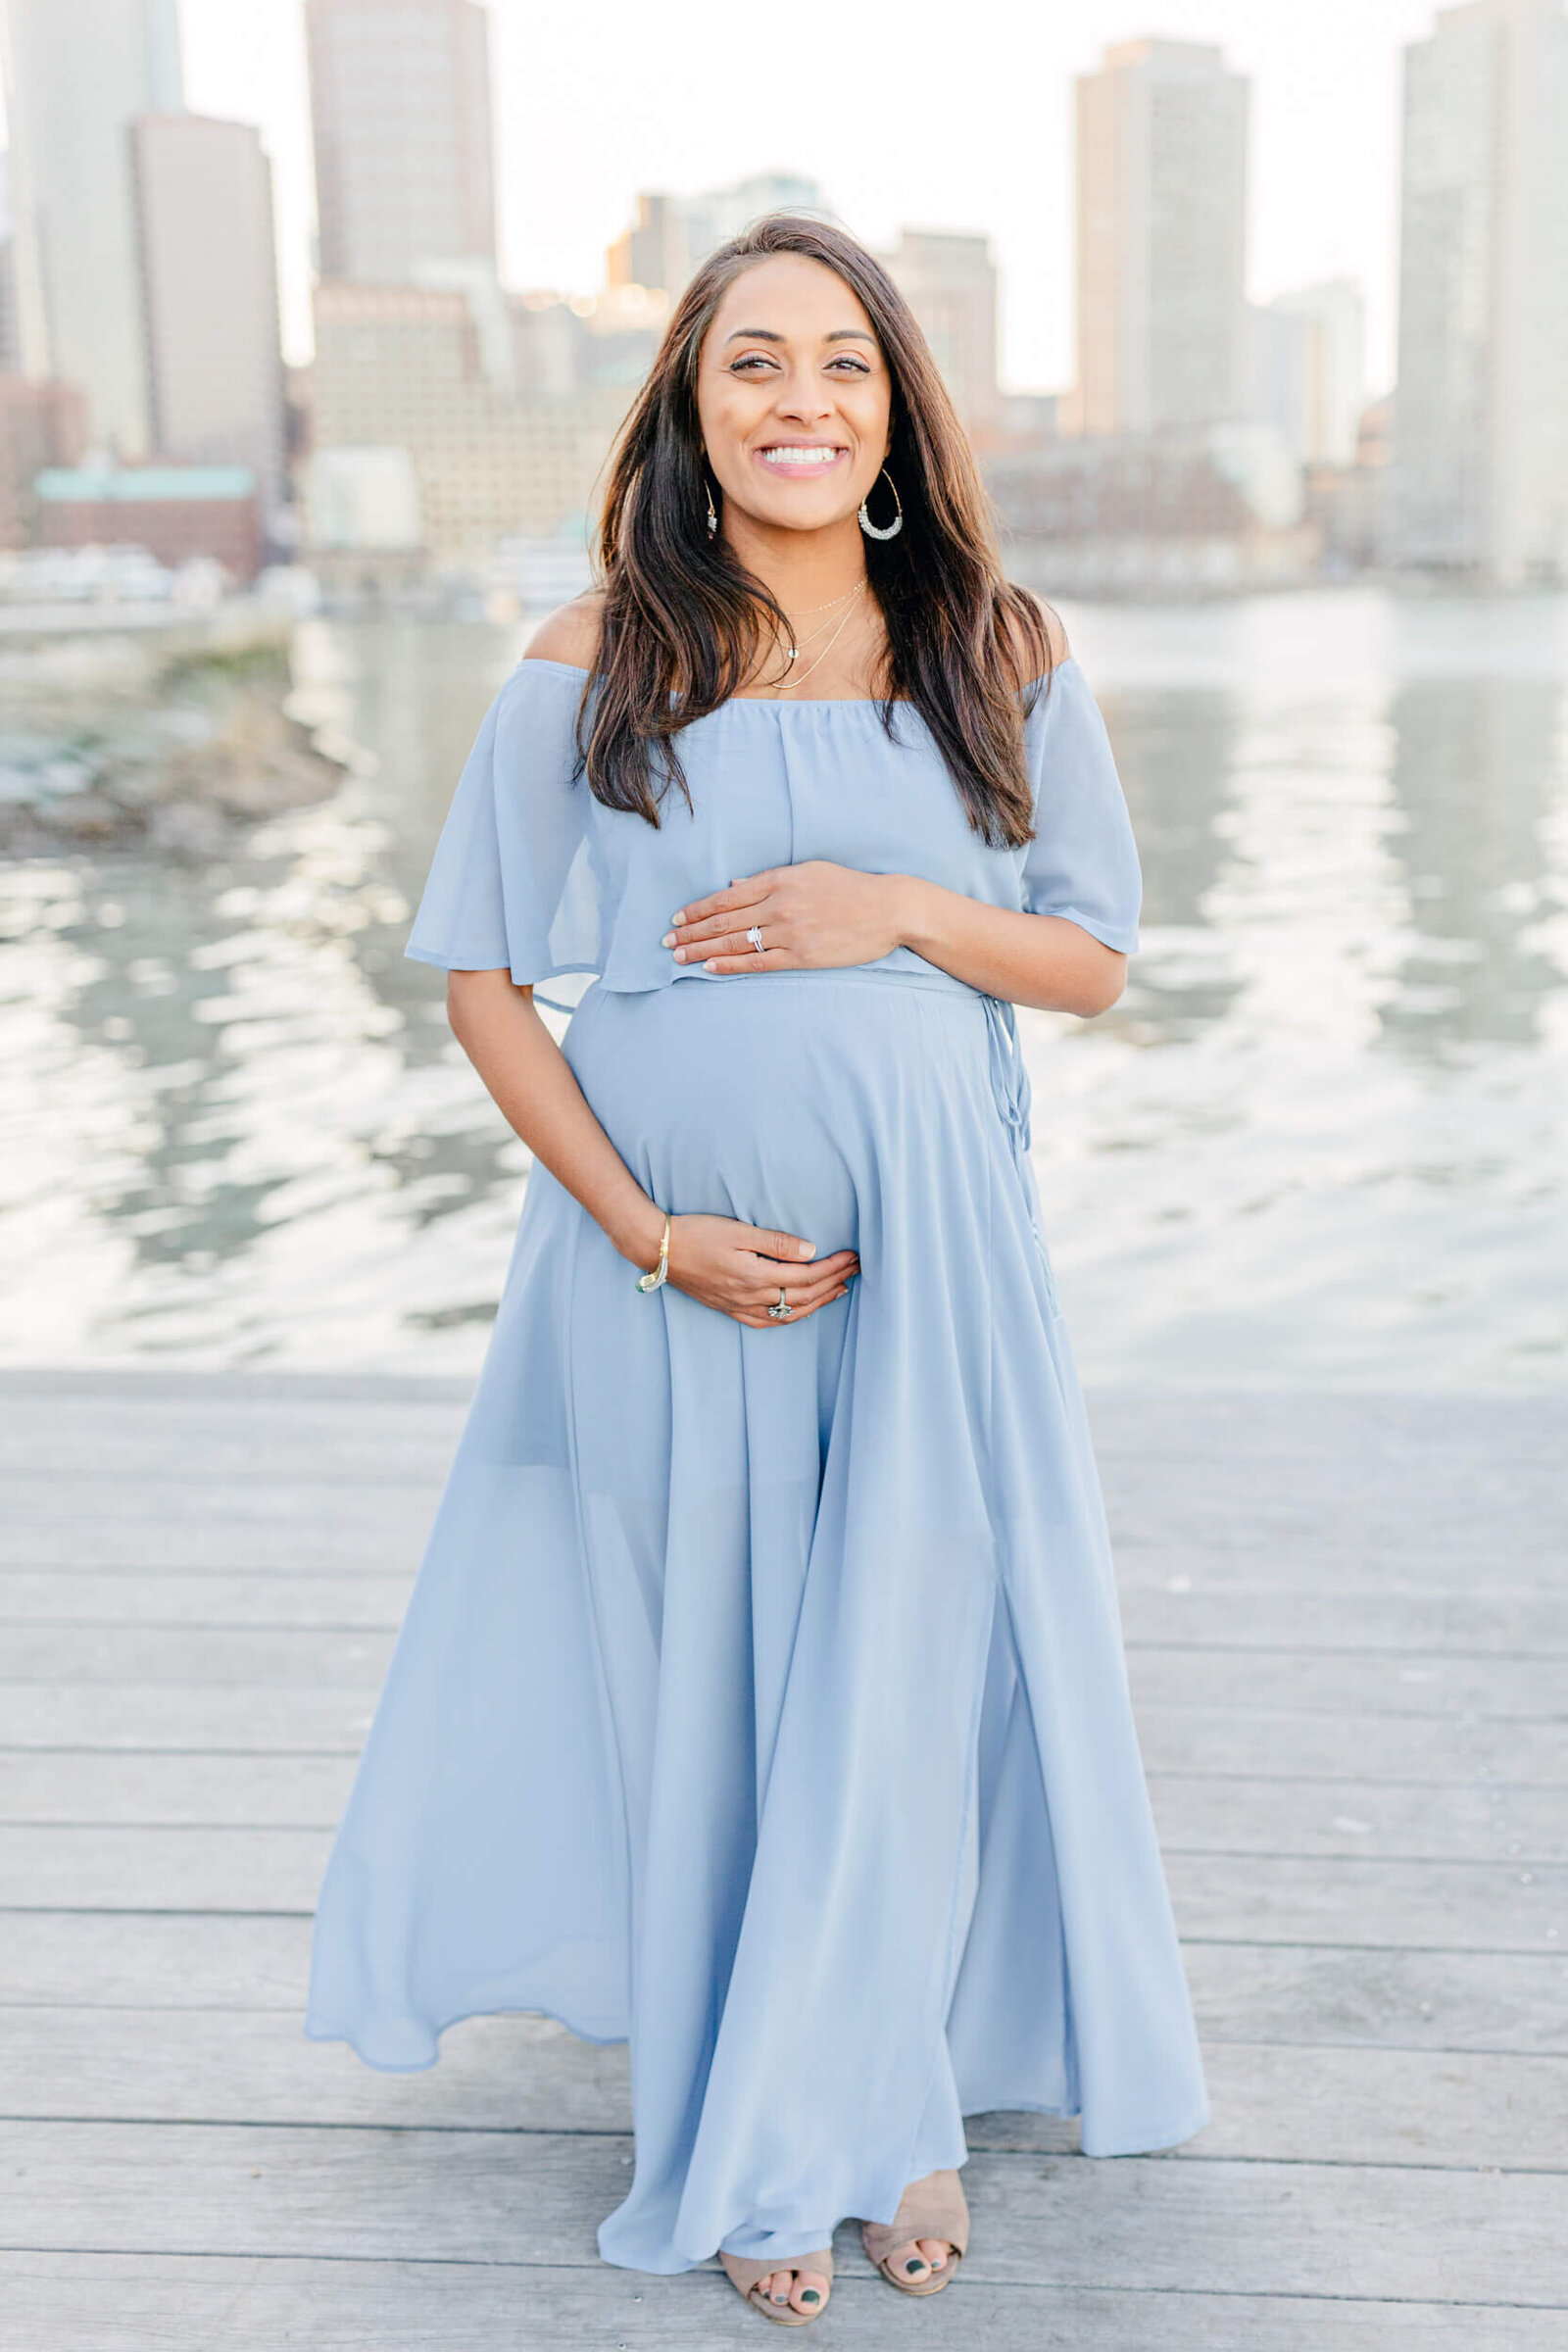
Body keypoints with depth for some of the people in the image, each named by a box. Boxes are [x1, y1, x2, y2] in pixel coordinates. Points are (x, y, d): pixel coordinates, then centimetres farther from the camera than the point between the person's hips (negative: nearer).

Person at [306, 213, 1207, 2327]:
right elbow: (482, 979, -2)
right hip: (669, 1251, -1)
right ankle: (755, 2153, 32)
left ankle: (894, 2105, 34)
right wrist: (651, 1231, -11)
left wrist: (895, 907, -14)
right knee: (707, 1689, 10)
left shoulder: (1000, 657, 2)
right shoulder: (594, 662, -3)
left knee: (905, 1675, 8)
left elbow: (1094, 961, 5)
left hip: (924, 1250, 1)